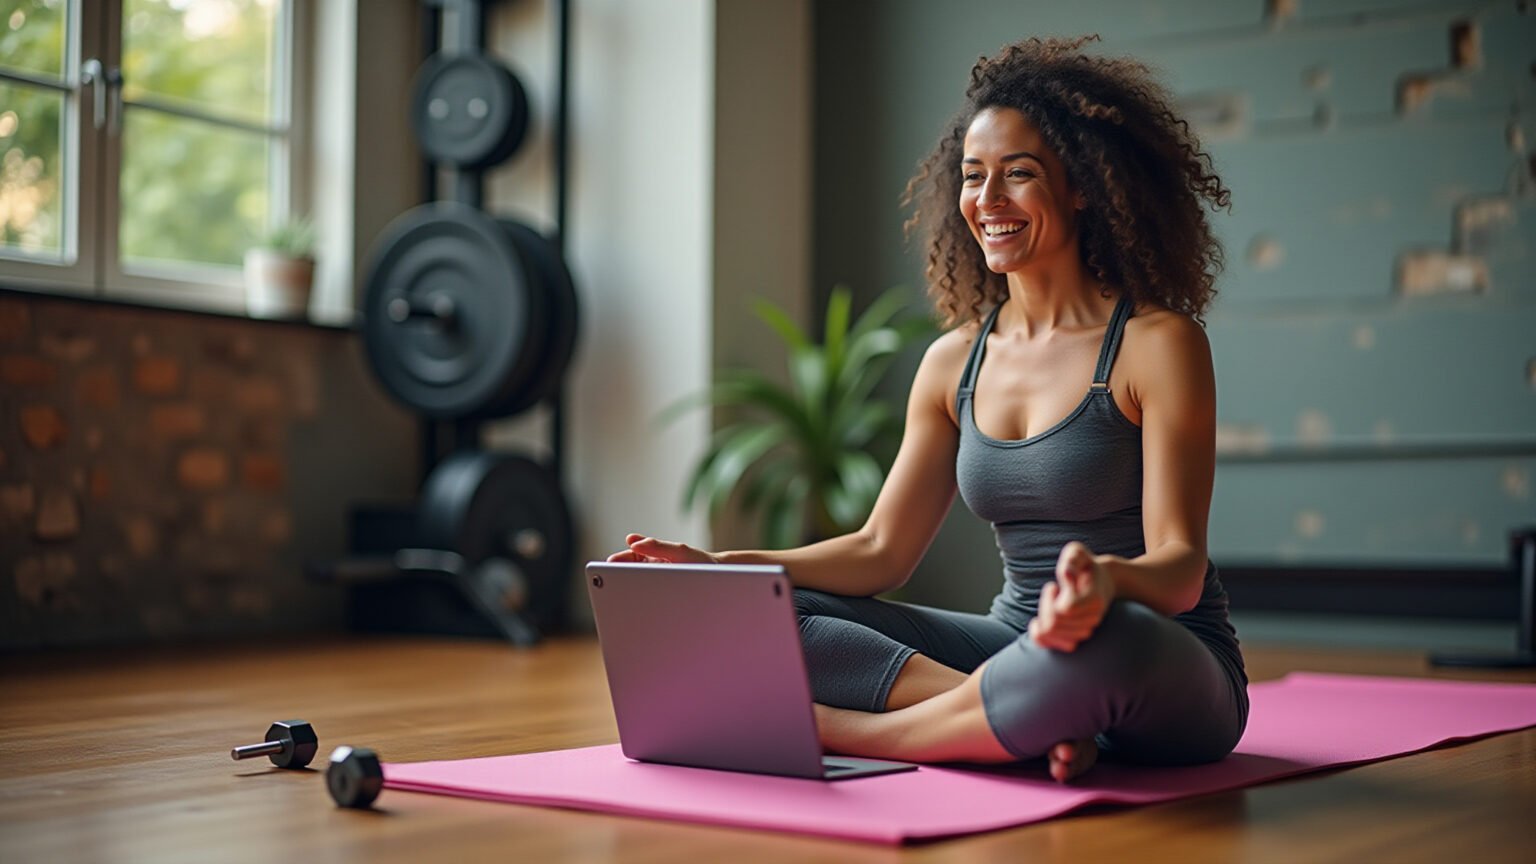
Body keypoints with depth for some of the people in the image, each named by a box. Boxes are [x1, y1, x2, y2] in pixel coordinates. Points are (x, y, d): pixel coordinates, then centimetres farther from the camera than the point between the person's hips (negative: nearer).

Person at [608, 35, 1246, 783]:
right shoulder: (954, 362, 9)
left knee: (1103, 644, -42)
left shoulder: (1156, 344, -9)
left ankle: (837, 730, -21)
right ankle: (1024, 722, -21)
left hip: (1168, 673, -5)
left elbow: (1180, 569, -15)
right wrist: (719, 567, -6)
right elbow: (882, 551, 9)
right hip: (1017, 646, 5)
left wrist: (1107, 580, -40)